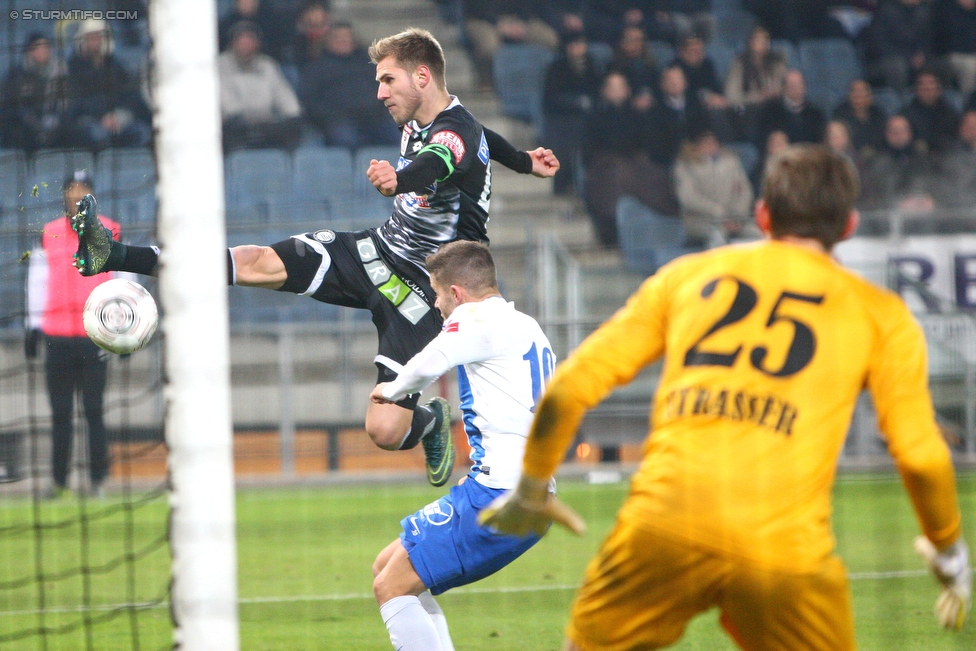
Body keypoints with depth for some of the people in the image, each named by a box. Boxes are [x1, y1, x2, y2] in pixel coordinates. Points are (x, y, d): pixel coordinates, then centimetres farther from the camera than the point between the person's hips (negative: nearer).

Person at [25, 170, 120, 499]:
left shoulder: (110, 232, 5)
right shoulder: (48, 235, 11)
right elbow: (38, 281, 16)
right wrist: (34, 326, 10)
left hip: (96, 334, -2)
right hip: (57, 334, 2)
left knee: (94, 410, -4)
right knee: (60, 412, 3)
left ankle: (98, 479, 0)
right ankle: (58, 480, 7)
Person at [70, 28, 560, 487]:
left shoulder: (458, 135, -23)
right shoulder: (419, 122, 5)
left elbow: (433, 166, -49)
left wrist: (398, 179, -71)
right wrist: (523, 162, 45)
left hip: (422, 292, -7)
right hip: (377, 251, 7)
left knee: (384, 430, -16)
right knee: (260, 264, -11)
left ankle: (430, 422, 21)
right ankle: (115, 256, -13)